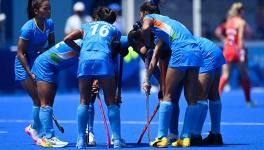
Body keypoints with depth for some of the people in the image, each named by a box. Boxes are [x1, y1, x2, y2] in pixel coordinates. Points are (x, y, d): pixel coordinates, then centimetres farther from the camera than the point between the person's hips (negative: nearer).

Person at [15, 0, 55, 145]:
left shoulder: (49, 24, -8)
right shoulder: (28, 28, -26)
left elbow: (52, 44, 4)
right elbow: (20, 54, -22)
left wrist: (44, 51, -18)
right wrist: (30, 73, -25)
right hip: (24, 65, -6)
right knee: (38, 99, -8)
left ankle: (33, 128, 25)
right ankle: (35, 131, 9)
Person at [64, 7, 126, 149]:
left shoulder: (87, 27, 27)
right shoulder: (114, 30, 26)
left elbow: (67, 39, 18)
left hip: (85, 60, 1)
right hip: (104, 60, -1)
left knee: (84, 102, 8)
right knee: (111, 102, 4)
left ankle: (81, 140, 2)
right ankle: (117, 139, -1)